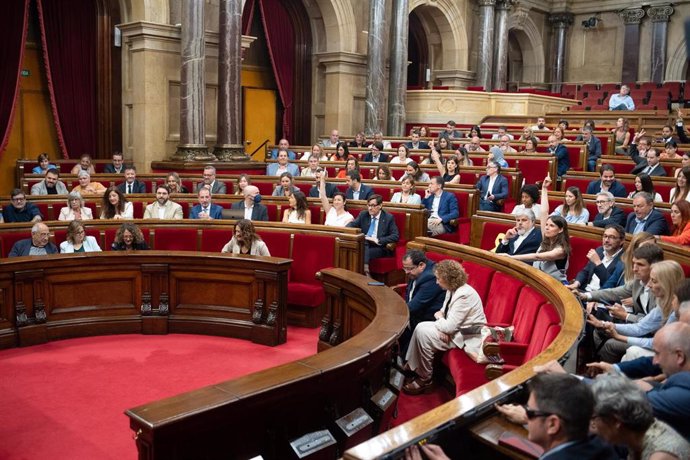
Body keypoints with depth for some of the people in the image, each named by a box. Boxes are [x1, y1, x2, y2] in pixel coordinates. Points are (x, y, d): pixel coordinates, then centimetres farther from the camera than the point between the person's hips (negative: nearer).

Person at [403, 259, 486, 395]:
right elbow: (445, 313, 11)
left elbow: (449, 327, -27)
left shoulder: (464, 295, -27)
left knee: (423, 333, -17)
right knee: (421, 327, -3)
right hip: (455, 328, 10)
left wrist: (439, 318, -5)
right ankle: (413, 367, 6)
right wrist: (441, 320, -13)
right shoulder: (453, 289, 4)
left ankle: (425, 380, -4)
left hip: (467, 337, -10)